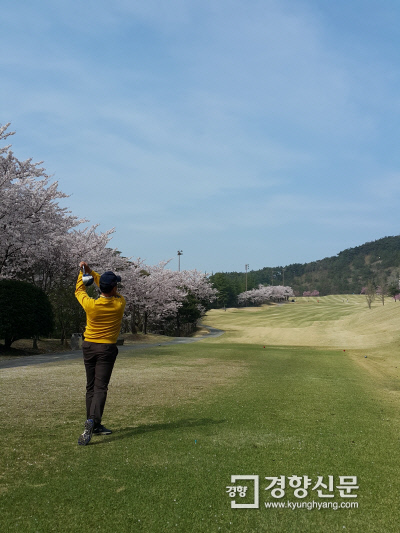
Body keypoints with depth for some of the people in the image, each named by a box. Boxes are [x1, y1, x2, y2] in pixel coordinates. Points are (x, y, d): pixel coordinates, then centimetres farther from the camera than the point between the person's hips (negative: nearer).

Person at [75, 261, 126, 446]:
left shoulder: (90, 304, -12)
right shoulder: (120, 304, -11)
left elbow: (79, 291, 9)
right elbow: (113, 292, 7)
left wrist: (83, 272, 20)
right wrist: (91, 271, 6)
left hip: (89, 347, 2)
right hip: (107, 349, -2)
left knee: (91, 387, 13)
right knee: (100, 388, -4)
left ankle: (95, 425, 20)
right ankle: (92, 422, -22)